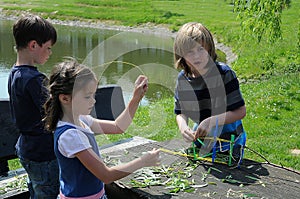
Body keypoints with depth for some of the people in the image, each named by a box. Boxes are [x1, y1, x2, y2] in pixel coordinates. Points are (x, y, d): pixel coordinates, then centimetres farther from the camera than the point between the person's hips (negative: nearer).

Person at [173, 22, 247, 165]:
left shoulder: (224, 73, -19)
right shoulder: (182, 79, -5)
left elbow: (240, 111, -18)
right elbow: (180, 112, 4)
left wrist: (212, 121, -29)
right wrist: (183, 127, -18)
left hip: (229, 143, -4)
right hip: (200, 142, 4)